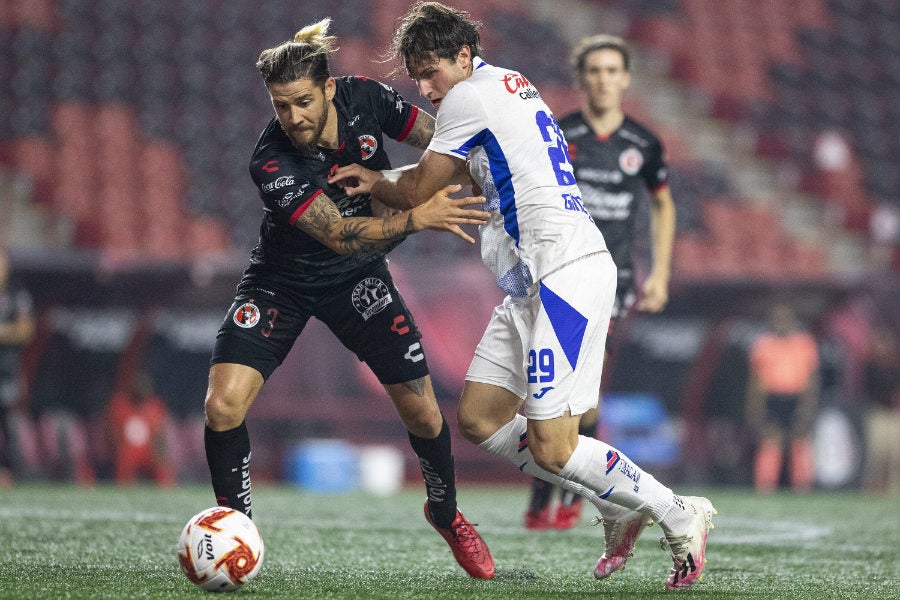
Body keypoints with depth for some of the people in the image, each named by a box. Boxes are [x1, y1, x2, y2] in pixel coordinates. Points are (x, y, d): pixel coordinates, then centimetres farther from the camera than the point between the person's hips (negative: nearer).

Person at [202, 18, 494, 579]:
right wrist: (416, 218, -47)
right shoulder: (271, 163, -32)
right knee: (224, 402, -20)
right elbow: (338, 235, -36)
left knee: (421, 409, -1)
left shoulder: (365, 99, -20)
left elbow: (440, 137, -3)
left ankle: (447, 514, 29)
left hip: (358, 279, 3)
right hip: (282, 281, -3)